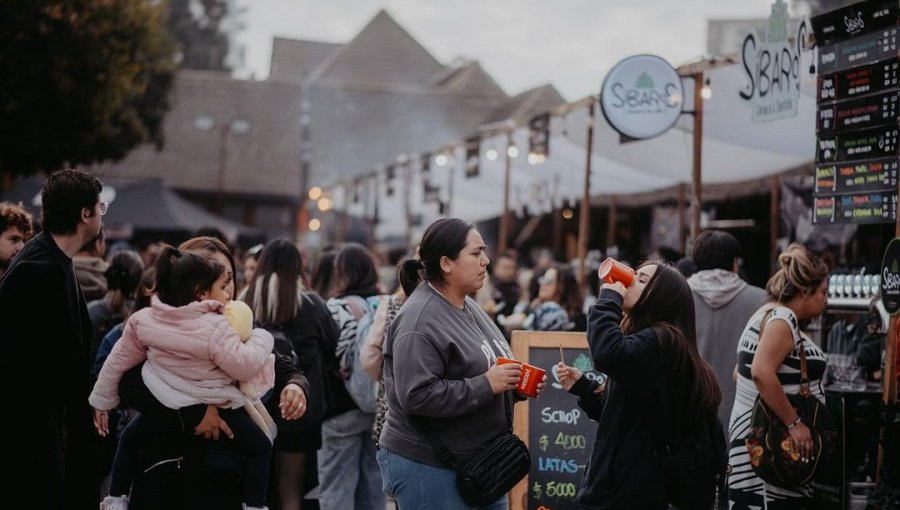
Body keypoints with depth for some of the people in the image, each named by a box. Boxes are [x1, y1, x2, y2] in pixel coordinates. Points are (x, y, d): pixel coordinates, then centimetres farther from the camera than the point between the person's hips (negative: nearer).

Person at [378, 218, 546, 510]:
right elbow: (417, 396, -27)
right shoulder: (419, 322, -19)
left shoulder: (468, 307, 11)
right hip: (427, 466, -9)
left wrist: (514, 383, 3)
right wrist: (486, 385, -24)